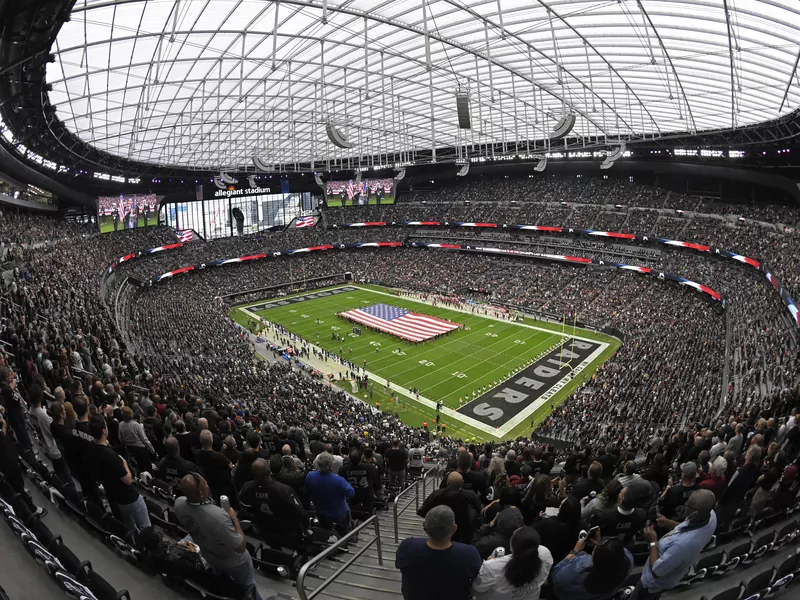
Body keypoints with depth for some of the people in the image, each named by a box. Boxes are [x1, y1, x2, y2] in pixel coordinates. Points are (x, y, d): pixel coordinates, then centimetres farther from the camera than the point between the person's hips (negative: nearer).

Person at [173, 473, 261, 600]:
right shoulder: (217, 516, -47)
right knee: (247, 585, 26)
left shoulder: (178, 503, -27)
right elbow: (241, 547, -32)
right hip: (233, 562, -5)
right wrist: (234, 518, -23)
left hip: (209, 557, 6)